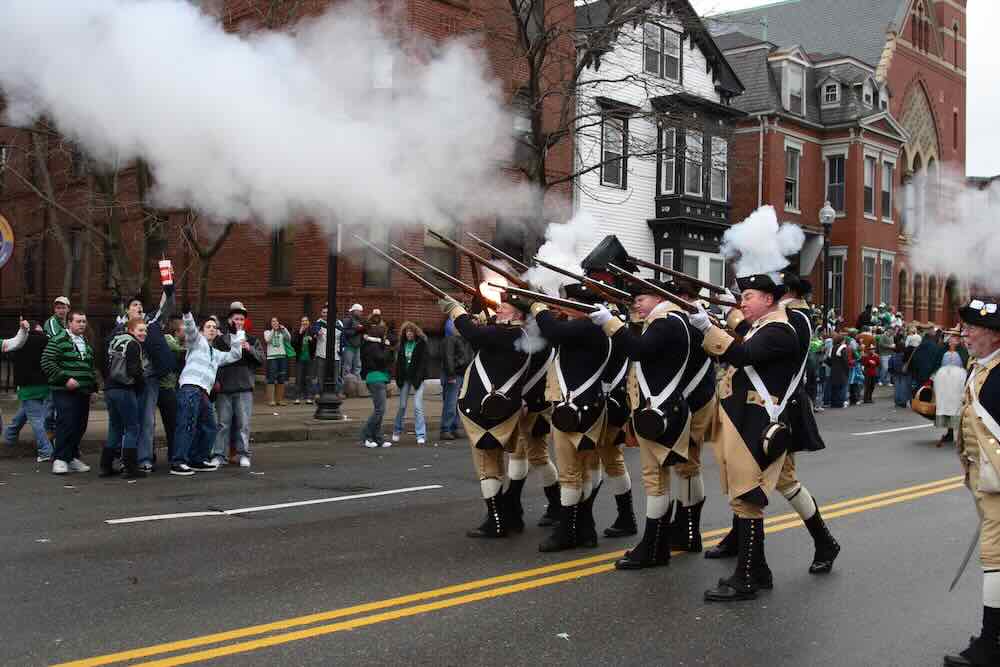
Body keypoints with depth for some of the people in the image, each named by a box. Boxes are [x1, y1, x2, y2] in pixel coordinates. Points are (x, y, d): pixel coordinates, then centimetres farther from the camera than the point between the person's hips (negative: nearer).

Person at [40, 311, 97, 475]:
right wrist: (65, 378, -17)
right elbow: (47, 363, -12)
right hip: (65, 392, -7)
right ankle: (59, 460, -7)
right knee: (66, 423, -13)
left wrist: (93, 383, 18)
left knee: (80, 426, 7)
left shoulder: (86, 343, 21)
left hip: (84, 392, 7)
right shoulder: (58, 341, -4)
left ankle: (72, 457, 18)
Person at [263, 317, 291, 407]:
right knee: (271, 379, -8)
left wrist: (284, 329, -9)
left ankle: (280, 399, 9)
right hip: (271, 357, -3)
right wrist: (273, 330, -9)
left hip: (282, 356, 3)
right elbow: (267, 340, -9)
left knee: (282, 379, 2)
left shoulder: (282, 332, 13)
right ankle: (271, 400, -6)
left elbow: (289, 338, -1)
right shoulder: (267, 332, 9)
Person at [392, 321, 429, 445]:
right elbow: (398, 362, 9)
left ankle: (421, 435, -4)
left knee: (418, 406, -8)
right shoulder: (402, 344, 9)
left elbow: (423, 362, -8)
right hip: (404, 378, 4)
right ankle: (397, 431, 24)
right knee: (402, 406, 8)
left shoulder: (421, 343, -3)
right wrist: (398, 378, -1)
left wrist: (418, 378, -16)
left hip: (417, 378, -4)